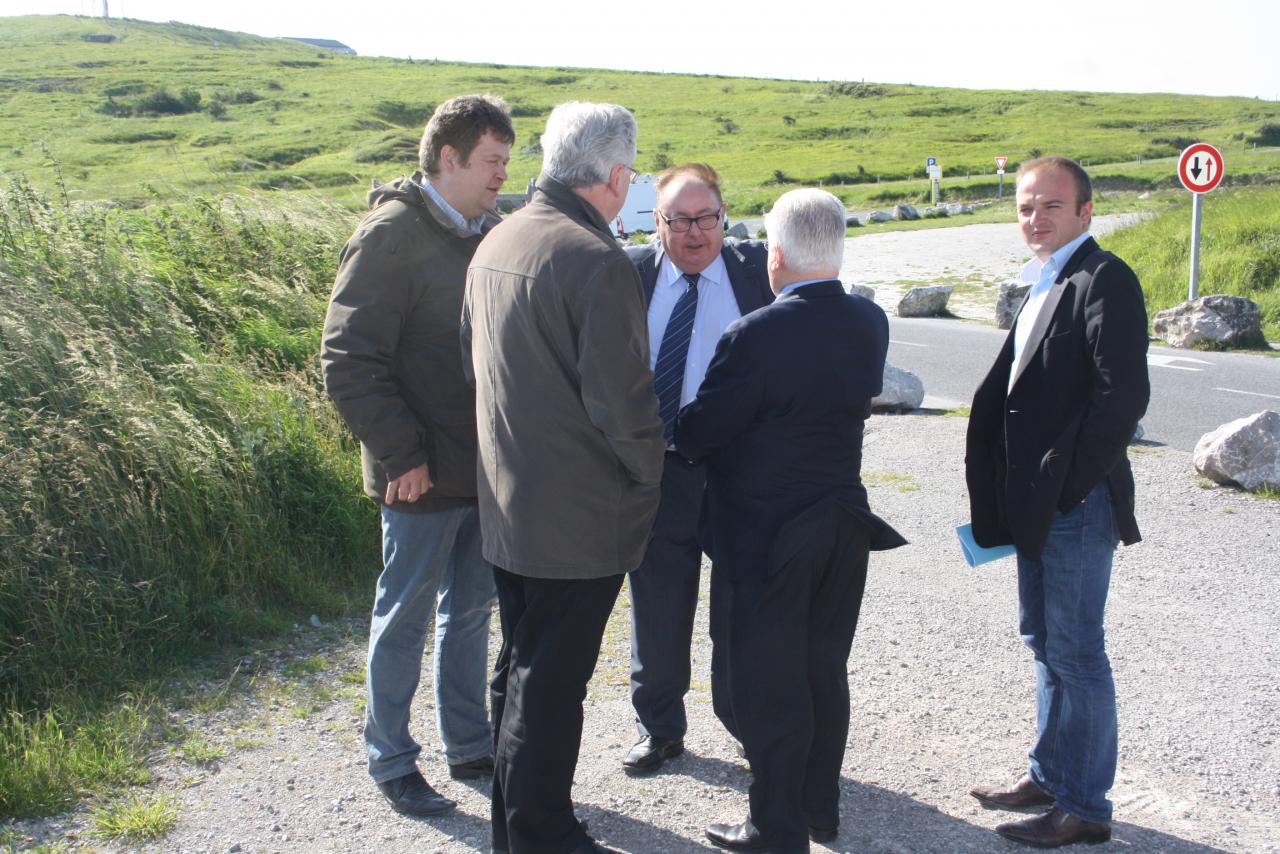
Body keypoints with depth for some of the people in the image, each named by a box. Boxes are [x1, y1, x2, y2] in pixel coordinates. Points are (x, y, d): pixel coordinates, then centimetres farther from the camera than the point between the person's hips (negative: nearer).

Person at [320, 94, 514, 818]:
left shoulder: (492, 234, 8)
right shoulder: (393, 235, -14)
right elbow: (350, 359, -17)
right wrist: (400, 455, -18)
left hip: (488, 468, 7)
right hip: (425, 475, -7)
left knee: (472, 608, 17)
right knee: (407, 615, 8)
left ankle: (472, 746, 33)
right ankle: (391, 761, 24)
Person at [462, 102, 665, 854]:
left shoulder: (498, 242, 7)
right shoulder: (598, 262, -21)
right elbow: (622, 403, -21)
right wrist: (649, 478, -4)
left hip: (506, 504, 9)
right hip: (580, 516, -9)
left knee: (521, 667, 21)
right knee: (552, 682, 4)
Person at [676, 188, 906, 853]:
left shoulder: (755, 335, -23)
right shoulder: (871, 323, -1)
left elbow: (700, 430, -16)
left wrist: (672, 438, 6)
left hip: (767, 530, -7)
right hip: (845, 520, 7)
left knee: (769, 685, 6)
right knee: (824, 669, 19)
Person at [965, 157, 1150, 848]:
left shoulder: (1105, 279, -14)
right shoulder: (1046, 285, 16)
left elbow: (1123, 395, -22)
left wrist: (1068, 484, -19)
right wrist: (1016, 492, 10)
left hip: (1077, 501, -9)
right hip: (1037, 501, 9)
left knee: (1076, 652, 0)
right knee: (1044, 641, 18)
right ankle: (1049, 775, 33)